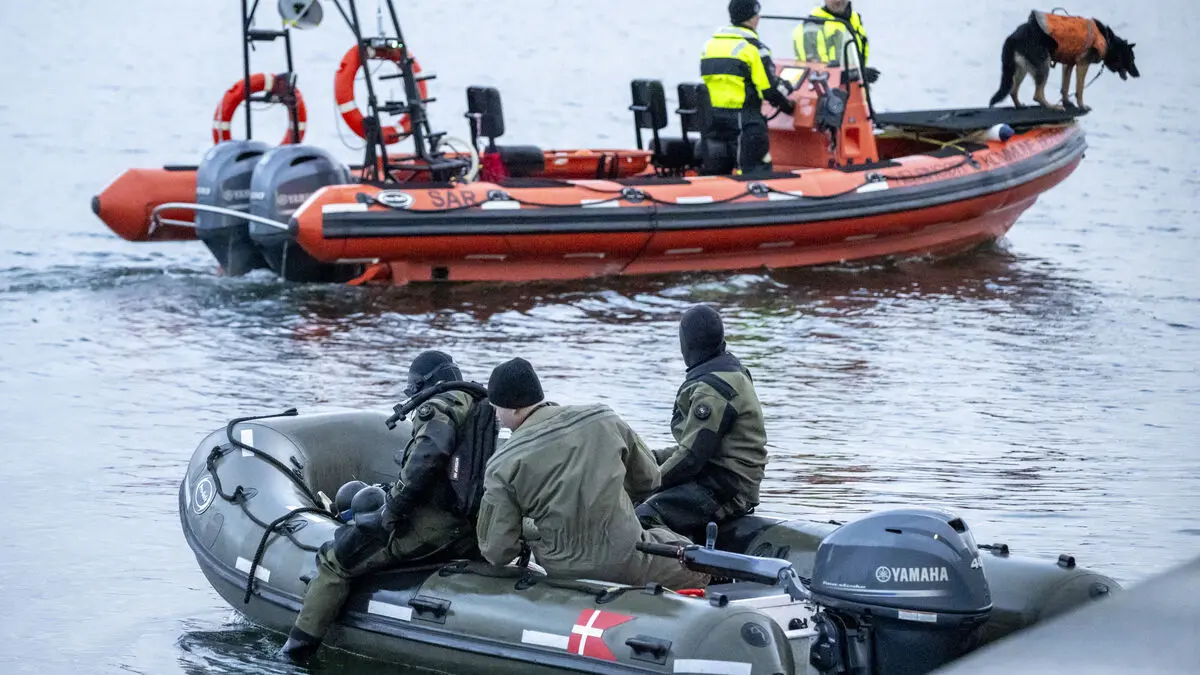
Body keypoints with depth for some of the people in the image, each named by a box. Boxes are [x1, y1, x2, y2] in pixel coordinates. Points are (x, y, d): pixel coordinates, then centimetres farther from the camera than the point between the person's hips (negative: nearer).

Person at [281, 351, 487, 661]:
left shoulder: (438, 408, -7)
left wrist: (394, 505, -18)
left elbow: (426, 457, -26)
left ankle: (298, 647, 2)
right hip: (467, 538, 9)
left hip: (429, 523, -9)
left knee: (334, 560, 2)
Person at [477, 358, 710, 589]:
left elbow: (497, 552, -10)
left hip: (562, 574, 1)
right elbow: (648, 479, 9)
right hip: (627, 564, -1)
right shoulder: (603, 418, -3)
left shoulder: (502, 465, -10)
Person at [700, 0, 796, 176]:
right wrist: (788, 106, 8)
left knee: (714, 173, 13)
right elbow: (769, 89, -9)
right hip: (743, 120, -7)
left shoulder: (710, 45, 12)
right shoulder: (752, 46, -8)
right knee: (756, 173, -7)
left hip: (710, 116, 7)